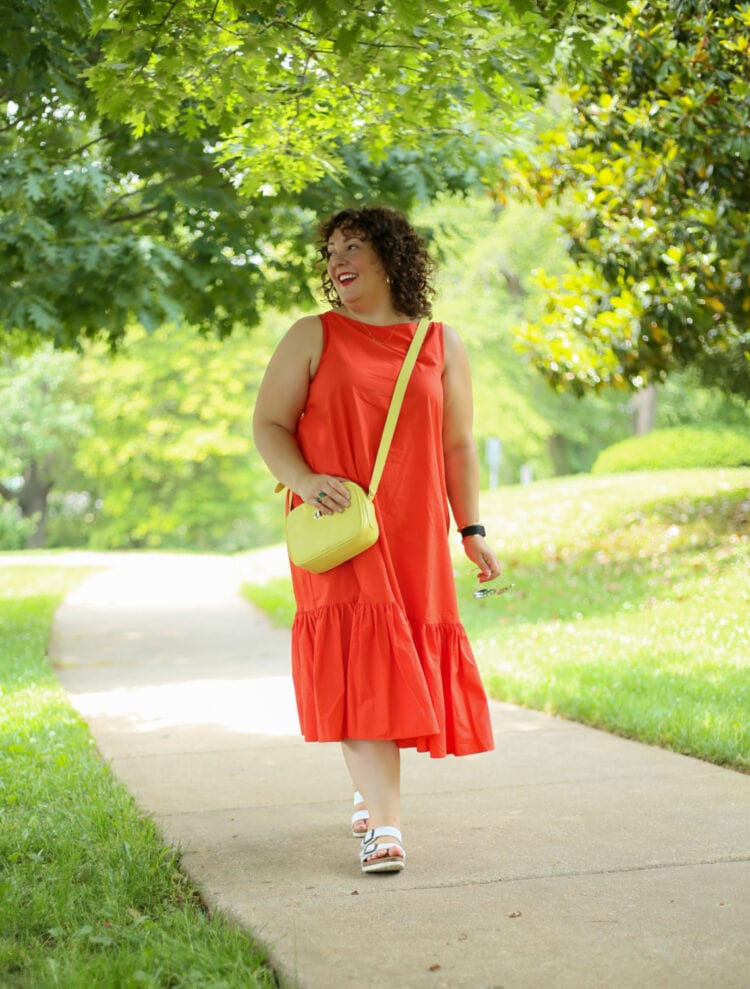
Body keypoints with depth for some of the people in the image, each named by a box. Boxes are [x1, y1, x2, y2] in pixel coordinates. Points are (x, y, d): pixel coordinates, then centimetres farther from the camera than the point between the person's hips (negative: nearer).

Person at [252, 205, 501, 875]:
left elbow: (459, 445, 11)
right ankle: (383, 825, -16)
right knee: (360, 664, -14)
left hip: (413, 532, 2)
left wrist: (472, 531, 7)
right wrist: (304, 481, -18)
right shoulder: (313, 338, 5)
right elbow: (269, 424, 1)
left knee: (403, 662, 5)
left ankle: (371, 790, 31)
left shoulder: (441, 345, 9)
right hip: (338, 529, -2)